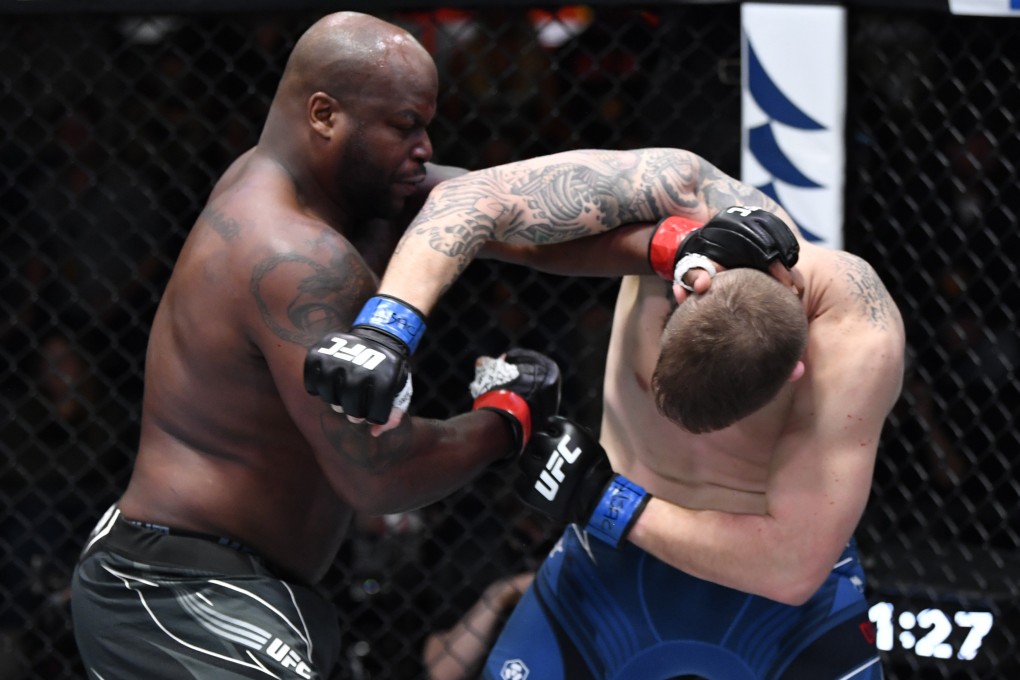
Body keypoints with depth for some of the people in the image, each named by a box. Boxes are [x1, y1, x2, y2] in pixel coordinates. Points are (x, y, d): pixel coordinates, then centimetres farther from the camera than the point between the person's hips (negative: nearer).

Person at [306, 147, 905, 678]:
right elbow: (475, 198, -28)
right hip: (610, 564, 2)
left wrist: (603, 504, -26)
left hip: (783, 592, -2)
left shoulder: (859, 344, -31)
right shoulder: (678, 193, -25)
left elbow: (790, 565, -30)